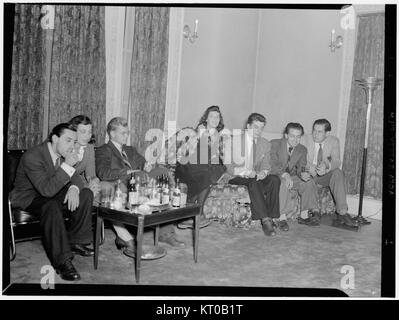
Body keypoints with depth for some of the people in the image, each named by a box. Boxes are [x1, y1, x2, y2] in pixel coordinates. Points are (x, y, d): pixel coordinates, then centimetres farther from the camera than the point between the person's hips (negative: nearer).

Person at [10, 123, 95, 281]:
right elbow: (47, 190, -36)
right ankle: (62, 261, -33)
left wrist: (74, 188, -22)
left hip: (50, 193, 8)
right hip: (27, 198, -8)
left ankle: (74, 241, 0)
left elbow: (75, 177, 3)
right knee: (51, 207, -39)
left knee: (86, 194, -7)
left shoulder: (63, 153, -4)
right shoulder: (32, 157, -28)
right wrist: (66, 166, -39)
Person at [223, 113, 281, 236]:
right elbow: (227, 167, -10)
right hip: (236, 178, -4)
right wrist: (246, 171, -25)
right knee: (254, 182, -35)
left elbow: (266, 165, 10)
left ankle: (271, 217, -26)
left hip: (256, 177, 4)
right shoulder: (234, 141, -4)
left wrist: (264, 172, -16)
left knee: (275, 179, -25)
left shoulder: (265, 144, 11)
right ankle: (265, 220, -36)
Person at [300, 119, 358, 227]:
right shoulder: (306, 139, -4)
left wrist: (327, 166, -34)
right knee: (306, 175, -35)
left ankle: (342, 212, -32)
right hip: (308, 174, -1)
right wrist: (309, 167, -31)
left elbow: (337, 161, -10)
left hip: (325, 175, 1)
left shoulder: (334, 141, 0)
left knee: (338, 172, -29)